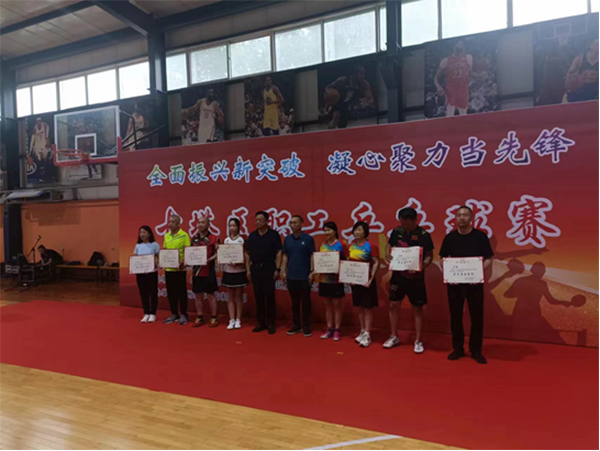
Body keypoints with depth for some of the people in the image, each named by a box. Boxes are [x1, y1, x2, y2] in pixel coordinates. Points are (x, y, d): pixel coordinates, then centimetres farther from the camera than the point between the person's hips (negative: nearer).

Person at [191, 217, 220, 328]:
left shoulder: (213, 238, -6)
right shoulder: (194, 238, 11)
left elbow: (218, 253, -10)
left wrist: (209, 260, -23)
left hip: (208, 271, -5)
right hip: (196, 270, 5)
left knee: (210, 295, 2)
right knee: (198, 295, 11)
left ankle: (214, 318, 12)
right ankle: (199, 317, 22)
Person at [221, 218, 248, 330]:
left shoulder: (242, 240, -4)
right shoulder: (226, 240, 8)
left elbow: (245, 256, -6)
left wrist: (237, 262, -23)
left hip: (239, 271, -3)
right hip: (228, 271, 4)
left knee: (239, 297, 6)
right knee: (230, 297, 7)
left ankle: (238, 320, 15)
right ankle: (231, 320, 12)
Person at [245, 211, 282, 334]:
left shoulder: (274, 234, -3)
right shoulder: (252, 235, 8)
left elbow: (279, 253, -5)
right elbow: (248, 254, 11)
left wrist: (277, 269, -11)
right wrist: (248, 269, 5)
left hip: (269, 268, -4)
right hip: (255, 268, 4)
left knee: (269, 296, -1)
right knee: (258, 297, 8)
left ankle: (271, 324, 10)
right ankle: (261, 323, 18)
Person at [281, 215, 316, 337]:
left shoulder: (308, 238, -5)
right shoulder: (287, 239, 7)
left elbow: (312, 256, -4)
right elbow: (285, 256, 11)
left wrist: (312, 272, -10)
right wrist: (283, 271, 5)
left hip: (304, 276, -4)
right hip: (291, 276, 4)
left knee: (305, 302, 4)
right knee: (294, 302, 12)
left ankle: (306, 326, 14)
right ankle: (296, 325, 22)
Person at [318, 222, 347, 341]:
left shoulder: (341, 245, -7)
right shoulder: (322, 245, 8)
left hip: (336, 280, -5)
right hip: (324, 279, 5)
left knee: (337, 305, 4)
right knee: (327, 305, 12)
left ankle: (337, 330, 13)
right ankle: (329, 329, 21)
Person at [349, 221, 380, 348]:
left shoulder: (370, 246, -11)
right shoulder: (351, 246, 6)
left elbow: (376, 263, -13)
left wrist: (371, 278, -20)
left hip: (366, 280, -6)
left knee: (367, 308, 1)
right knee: (359, 308, 14)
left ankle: (367, 335, 7)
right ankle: (362, 332, 27)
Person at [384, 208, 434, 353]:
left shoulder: (424, 235, -13)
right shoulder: (397, 231, -1)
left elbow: (429, 255, -11)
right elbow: (389, 245, 13)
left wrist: (421, 267, -29)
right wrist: (387, 254, -10)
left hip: (416, 277, -4)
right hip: (398, 274, 4)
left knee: (417, 308, 6)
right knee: (393, 305, 9)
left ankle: (418, 341, 19)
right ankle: (394, 337, 26)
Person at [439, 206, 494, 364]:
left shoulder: (481, 236, -3)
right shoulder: (449, 237, 2)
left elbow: (488, 259, 0)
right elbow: (443, 259, 7)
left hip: (475, 282, -1)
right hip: (455, 282, 2)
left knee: (477, 316, 6)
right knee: (455, 316, 9)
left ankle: (476, 350, 21)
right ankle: (458, 348, 23)